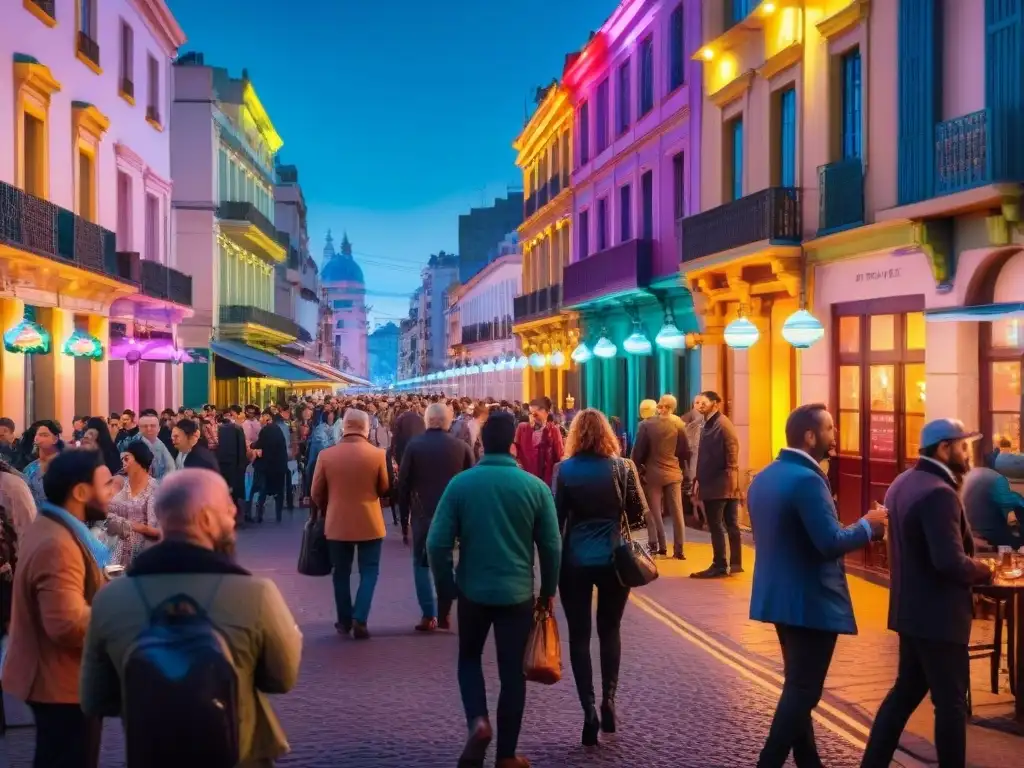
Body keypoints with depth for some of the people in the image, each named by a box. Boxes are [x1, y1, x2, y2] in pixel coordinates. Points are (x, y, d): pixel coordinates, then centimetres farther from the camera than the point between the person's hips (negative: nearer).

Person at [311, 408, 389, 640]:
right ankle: (359, 619, -3)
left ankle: (344, 621, 19)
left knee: (341, 573, 14)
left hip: (337, 523, 1)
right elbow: (385, 489, 1)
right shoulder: (378, 454, -10)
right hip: (370, 523, -1)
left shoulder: (326, 455, -7)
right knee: (369, 572, 9)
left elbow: (317, 493, 1)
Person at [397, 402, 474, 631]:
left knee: (422, 564, 10)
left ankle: (429, 616, 4)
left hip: (423, 514, -1)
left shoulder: (414, 445, -5)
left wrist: (404, 520, 5)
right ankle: (444, 614, 10)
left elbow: (404, 484, -3)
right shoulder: (462, 447, -2)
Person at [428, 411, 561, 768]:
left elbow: (437, 543, -8)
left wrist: (446, 587, 6)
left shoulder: (460, 484, -8)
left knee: (469, 658, 22)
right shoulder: (536, 487, -7)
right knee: (512, 672, 10)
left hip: (473, 589, 0)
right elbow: (552, 546, -3)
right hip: (518, 592, 0)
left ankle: (478, 721, -1)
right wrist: (548, 591, 10)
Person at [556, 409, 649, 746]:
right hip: (614, 560, 1)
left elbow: (556, 518, -7)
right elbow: (639, 512, -2)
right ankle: (608, 700, 10)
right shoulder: (623, 467, -4)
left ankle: (589, 710, -1)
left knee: (579, 635, 6)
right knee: (610, 630, 18)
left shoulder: (565, 470, -6)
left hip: (575, 562, -1)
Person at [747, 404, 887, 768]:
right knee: (802, 690, -2)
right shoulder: (807, 480, -21)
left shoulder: (763, 477, 9)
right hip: (811, 601, -9)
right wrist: (868, 525, -9)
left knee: (799, 686, 19)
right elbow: (831, 543, -26)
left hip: (780, 595, 10)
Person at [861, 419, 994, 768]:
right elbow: (951, 563, -30)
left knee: (907, 690, 18)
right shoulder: (939, 493, -22)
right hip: (937, 614, -10)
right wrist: (983, 571, -11)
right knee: (951, 702, 3)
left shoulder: (903, 483, 9)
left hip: (912, 608, 10)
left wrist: (970, 559, 9)